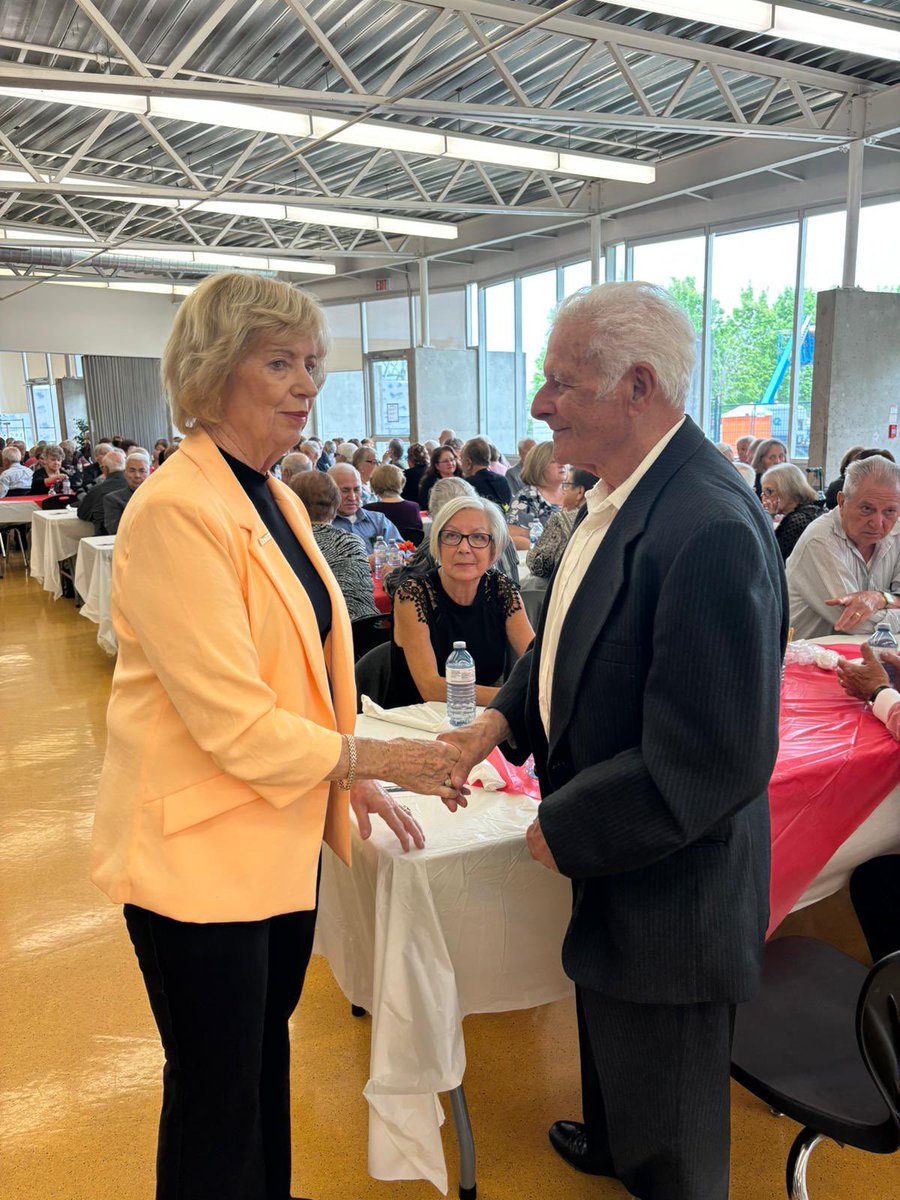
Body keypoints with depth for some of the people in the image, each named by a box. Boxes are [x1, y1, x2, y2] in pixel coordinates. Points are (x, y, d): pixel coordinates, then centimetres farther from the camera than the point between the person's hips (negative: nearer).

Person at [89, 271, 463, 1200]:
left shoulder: (272, 497, 7)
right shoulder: (175, 509, -21)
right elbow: (230, 719, -23)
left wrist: (351, 782, 6)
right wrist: (361, 756, -13)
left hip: (280, 835, 8)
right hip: (201, 849, -8)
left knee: (265, 1053, 25)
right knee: (218, 1090, 13)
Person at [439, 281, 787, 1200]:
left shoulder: (711, 529, -32)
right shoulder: (622, 494, -1)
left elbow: (712, 760, -30)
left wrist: (566, 830, -19)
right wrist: (502, 720, -4)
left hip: (667, 887, -9)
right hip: (609, 857, 9)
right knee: (609, 1040, 36)